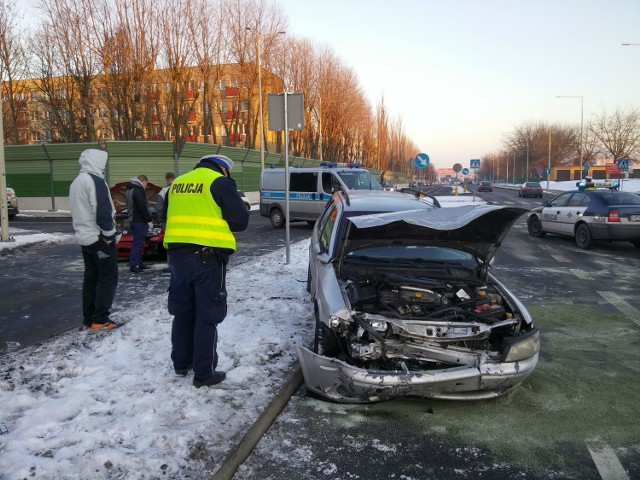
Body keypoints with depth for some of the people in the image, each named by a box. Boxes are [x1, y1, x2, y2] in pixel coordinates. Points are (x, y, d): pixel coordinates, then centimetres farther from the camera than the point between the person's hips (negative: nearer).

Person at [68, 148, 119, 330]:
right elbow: (103, 212, -21)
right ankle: (100, 319, -3)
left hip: (85, 238, 9)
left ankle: (89, 318, 14)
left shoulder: (76, 182, 16)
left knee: (91, 277, 12)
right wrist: (110, 236, -13)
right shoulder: (95, 180, -15)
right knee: (108, 278, -3)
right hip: (99, 238, -9)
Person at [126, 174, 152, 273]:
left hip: (133, 220, 10)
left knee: (138, 243, 15)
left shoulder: (130, 190, 18)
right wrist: (149, 220, -13)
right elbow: (143, 208, -19)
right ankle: (133, 266, -9)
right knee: (137, 243, -9)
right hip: (139, 221, -10)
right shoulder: (139, 191, -14)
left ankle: (139, 264, 20)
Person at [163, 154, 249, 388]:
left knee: (182, 312, 18)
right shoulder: (220, 183, -5)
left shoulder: (178, 183, 16)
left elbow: (168, 217, 24)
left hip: (177, 253, 6)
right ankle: (204, 374, 8)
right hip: (207, 256, -6)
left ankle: (181, 363, 31)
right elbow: (240, 221, -5)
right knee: (207, 316, 2)